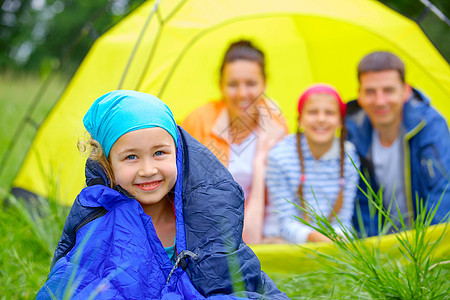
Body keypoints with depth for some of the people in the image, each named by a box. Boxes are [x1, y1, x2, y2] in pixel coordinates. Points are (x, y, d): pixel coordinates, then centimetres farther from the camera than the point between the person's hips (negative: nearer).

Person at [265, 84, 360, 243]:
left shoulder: (349, 156, -2)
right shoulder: (280, 155, -10)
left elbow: (343, 220, 1)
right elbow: (286, 224, -10)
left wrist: (337, 236, -22)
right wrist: (312, 236, -30)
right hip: (282, 240, -3)